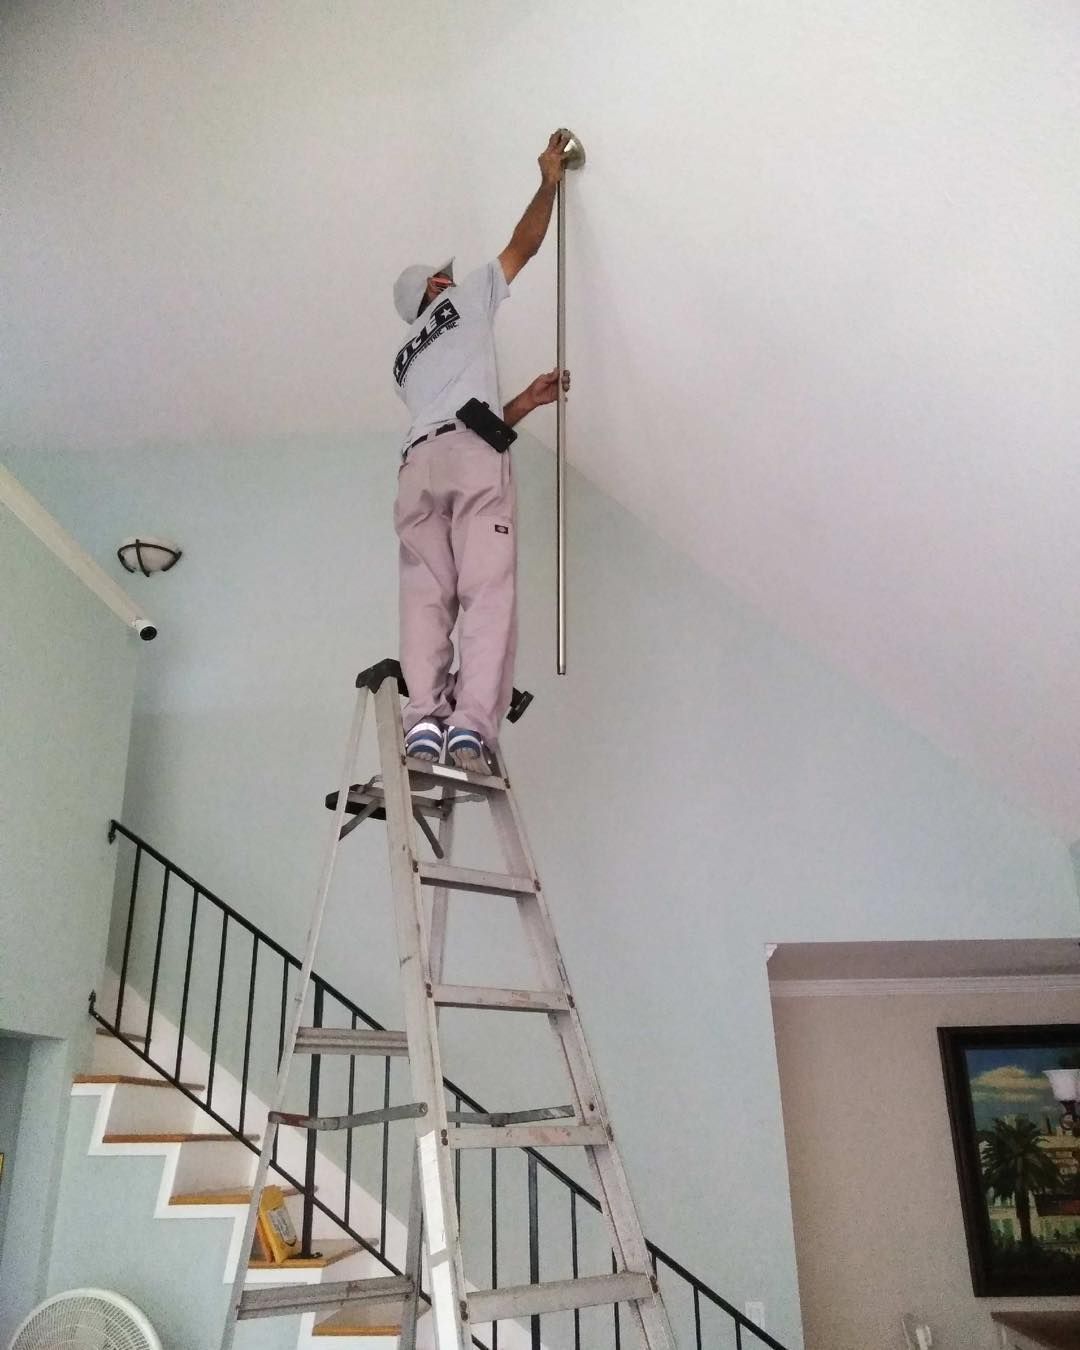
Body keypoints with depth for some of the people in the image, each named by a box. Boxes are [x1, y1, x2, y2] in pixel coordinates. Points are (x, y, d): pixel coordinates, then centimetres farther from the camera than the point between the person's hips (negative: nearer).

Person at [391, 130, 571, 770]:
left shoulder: (406, 360, 38)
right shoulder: (464, 300, 25)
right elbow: (524, 244, 28)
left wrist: (526, 401, 34)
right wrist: (550, 180, 41)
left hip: (417, 464, 6)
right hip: (473, 456, -5)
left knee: (427, 595, -6)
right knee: (487, 591, -16)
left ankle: (425, 720, -22)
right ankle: (472, 725, -29)